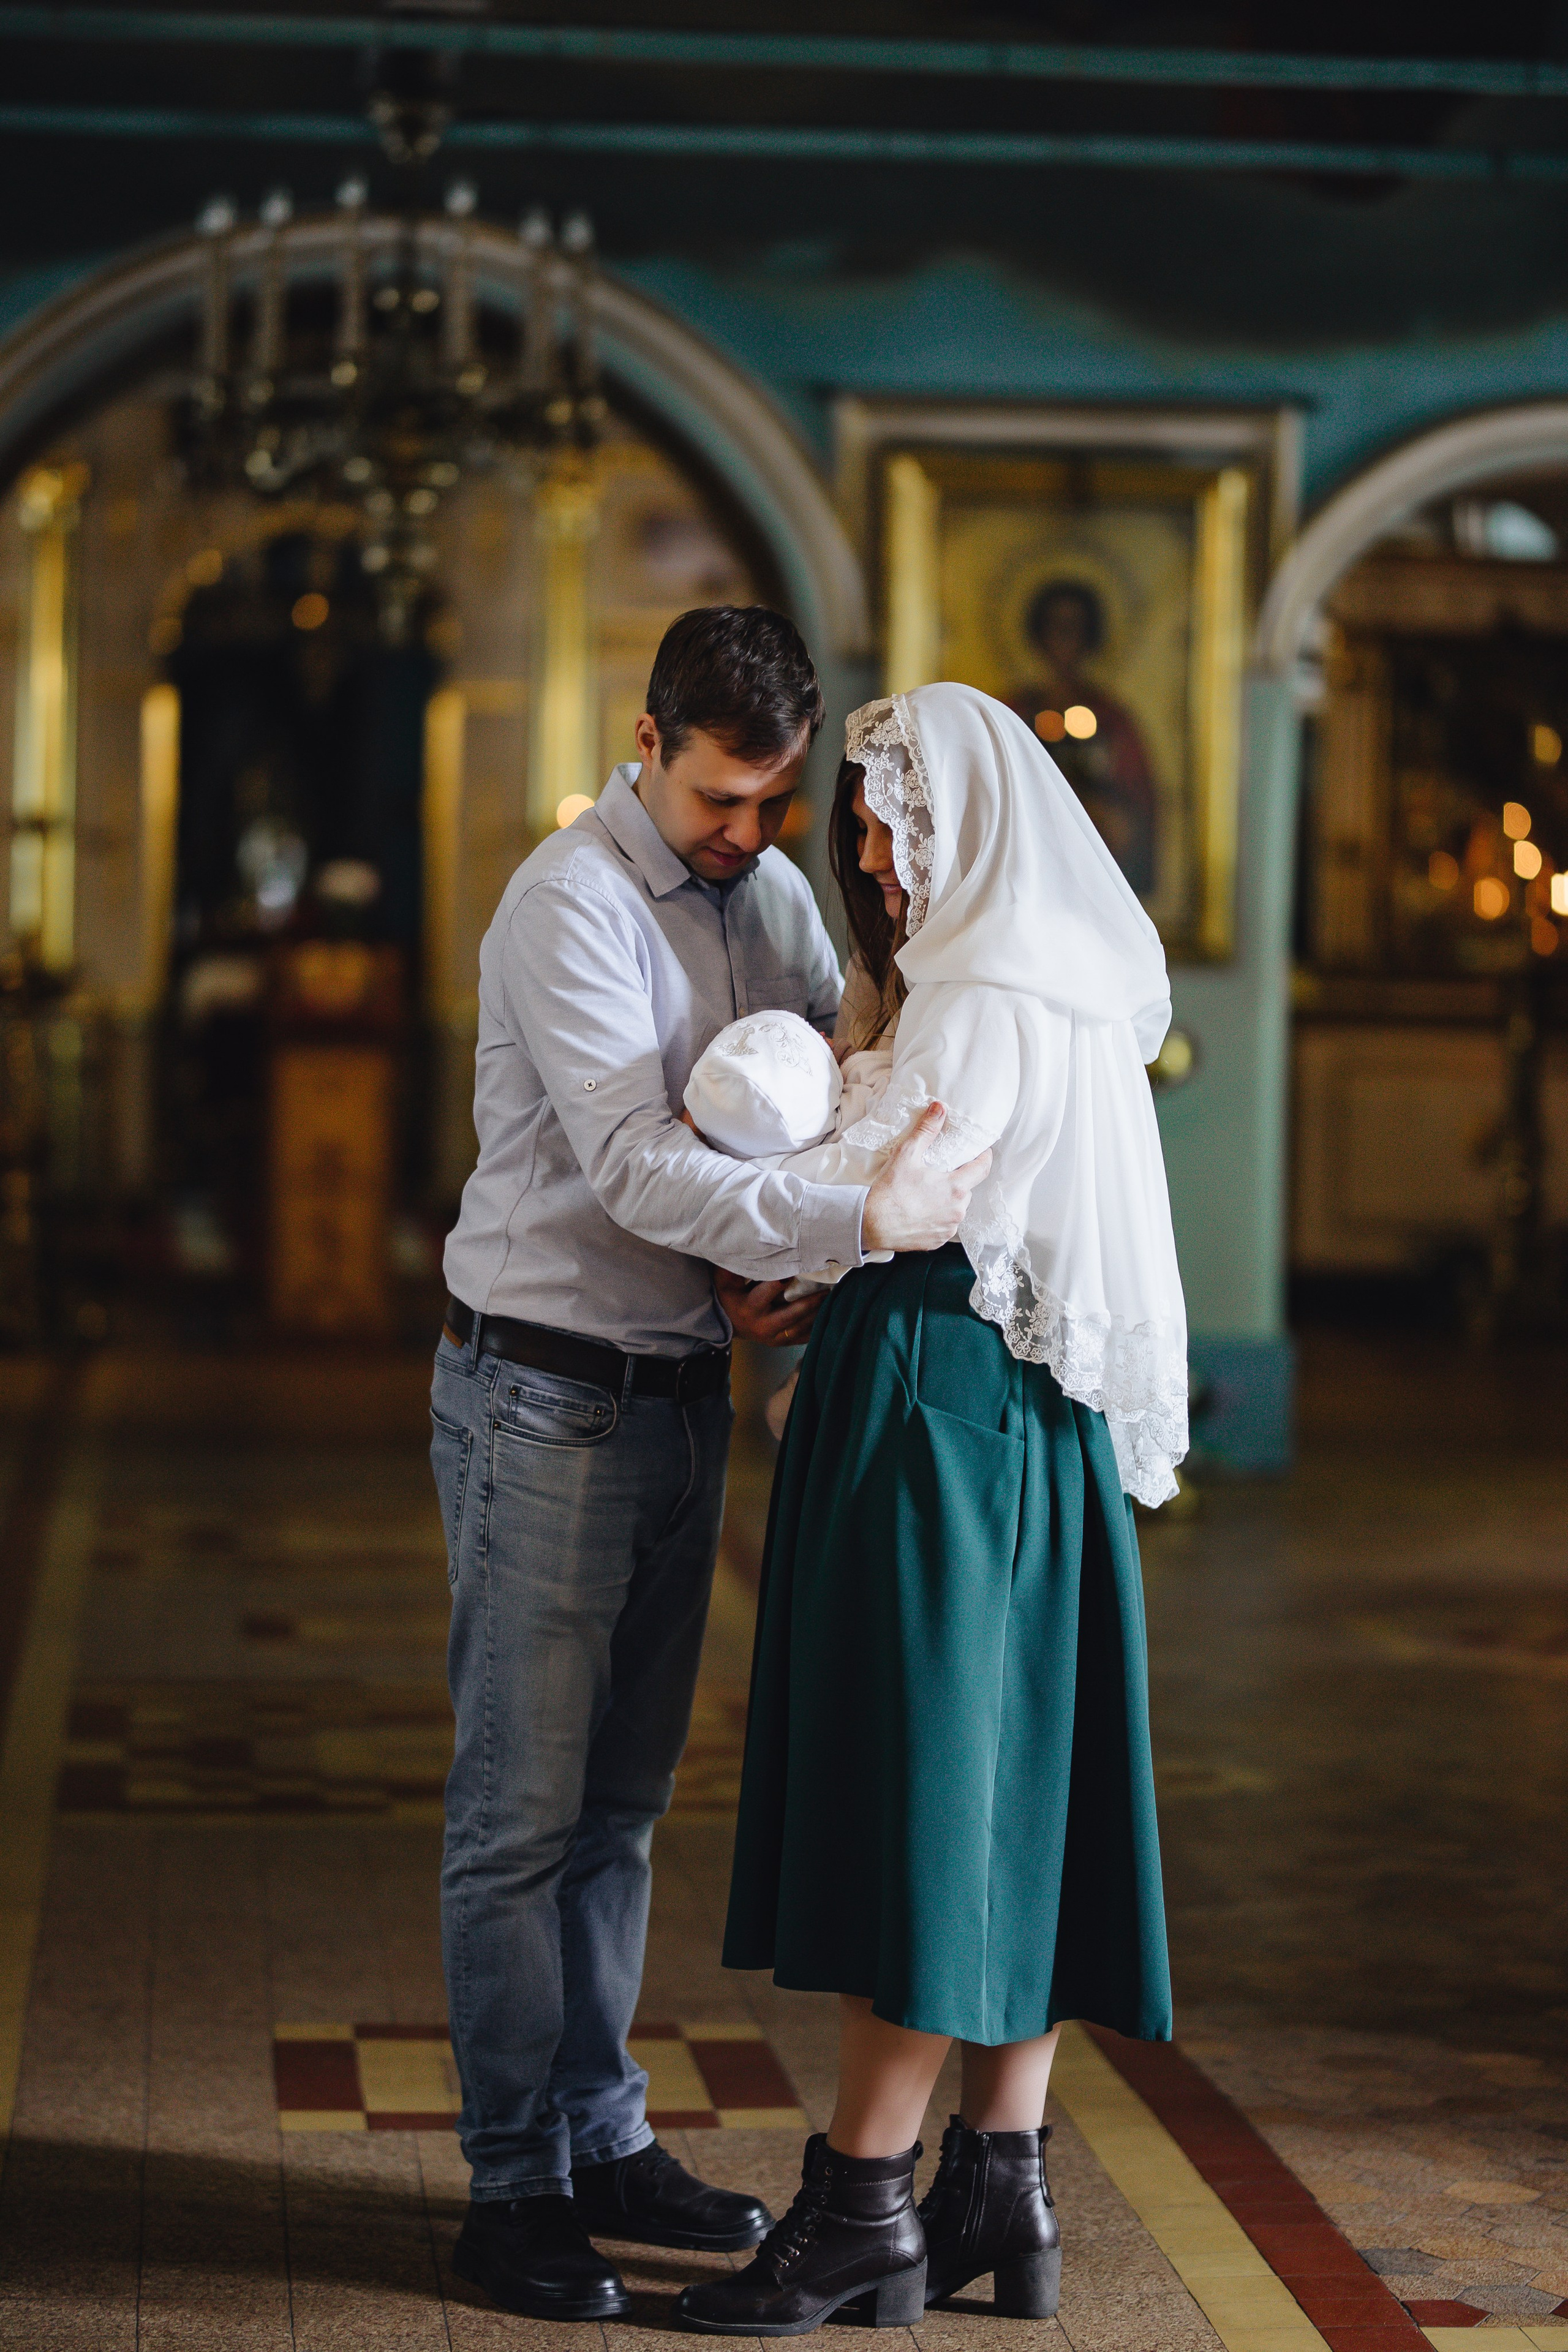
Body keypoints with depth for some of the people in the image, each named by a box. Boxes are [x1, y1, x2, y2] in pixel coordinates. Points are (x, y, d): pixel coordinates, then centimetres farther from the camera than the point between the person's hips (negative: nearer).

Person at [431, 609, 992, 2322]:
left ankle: (602, 2140, 23)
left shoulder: (776, 899, 9)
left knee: (624, 1797, 14)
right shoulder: (573, 902, -15)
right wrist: (858, 1226, -32)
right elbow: (632, 1164, -25)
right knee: (523, 1809, -4)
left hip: (684, 1390, 7)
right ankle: (513, 2185, 3)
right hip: (545, 1393, -7)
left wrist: (771, 1266, -5)